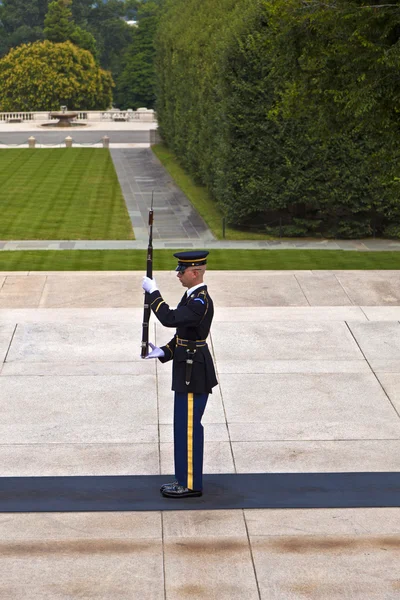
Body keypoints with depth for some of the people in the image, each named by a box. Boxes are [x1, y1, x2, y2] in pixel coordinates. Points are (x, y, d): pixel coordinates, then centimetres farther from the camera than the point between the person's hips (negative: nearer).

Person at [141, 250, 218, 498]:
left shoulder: (201, 302, -23)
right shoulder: (193, 296, 10)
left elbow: (169, 319, -33)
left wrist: (153, 292, -23)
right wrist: (164, 352, 3)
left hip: (194, 373, -10)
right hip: (190, 369, 10)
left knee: (188, 426, -2)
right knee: (186, 425, 16)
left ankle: (190, 484, 7)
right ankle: (186, 479, 25)